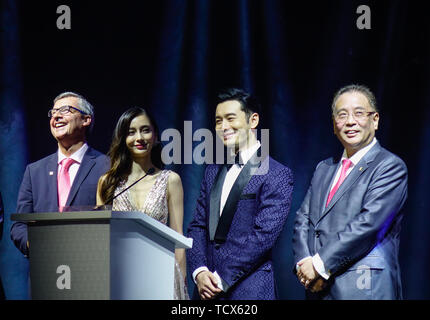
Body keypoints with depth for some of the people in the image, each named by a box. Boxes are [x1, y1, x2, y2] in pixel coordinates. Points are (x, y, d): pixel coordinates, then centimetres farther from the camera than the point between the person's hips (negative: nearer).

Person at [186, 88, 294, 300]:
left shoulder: (277, 175, -6)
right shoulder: (213, 172, 14)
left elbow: (263, 236, -13)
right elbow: (197, 226, 11)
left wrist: (222, 279, -14)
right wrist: (200, 272, -6)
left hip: (248, 290, -5)